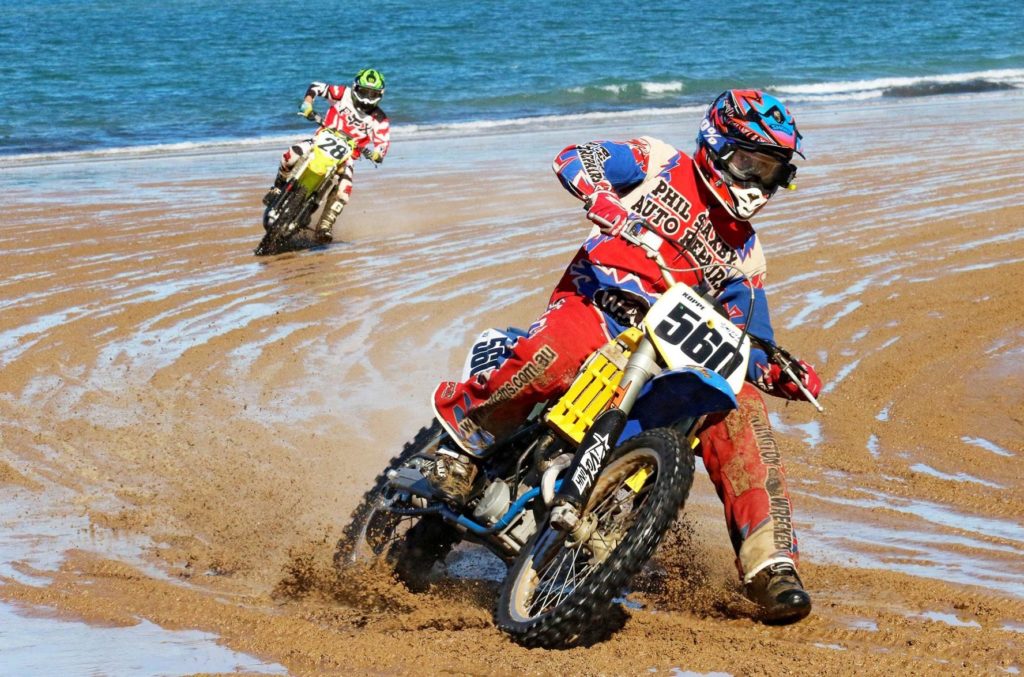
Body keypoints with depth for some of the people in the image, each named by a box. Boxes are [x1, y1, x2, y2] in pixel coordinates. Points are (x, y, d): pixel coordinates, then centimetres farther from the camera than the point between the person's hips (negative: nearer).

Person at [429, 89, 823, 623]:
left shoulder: (744, 251, 19)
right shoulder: (662, 165, 7)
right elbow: (574, 160, -7)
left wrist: (783, 373, -5)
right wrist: (608, 204, -28)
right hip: (597, 299, -5)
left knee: (740, 408, -18)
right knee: (560, 351, -40)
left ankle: (769, 564, -15)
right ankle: (465, 425, -14)